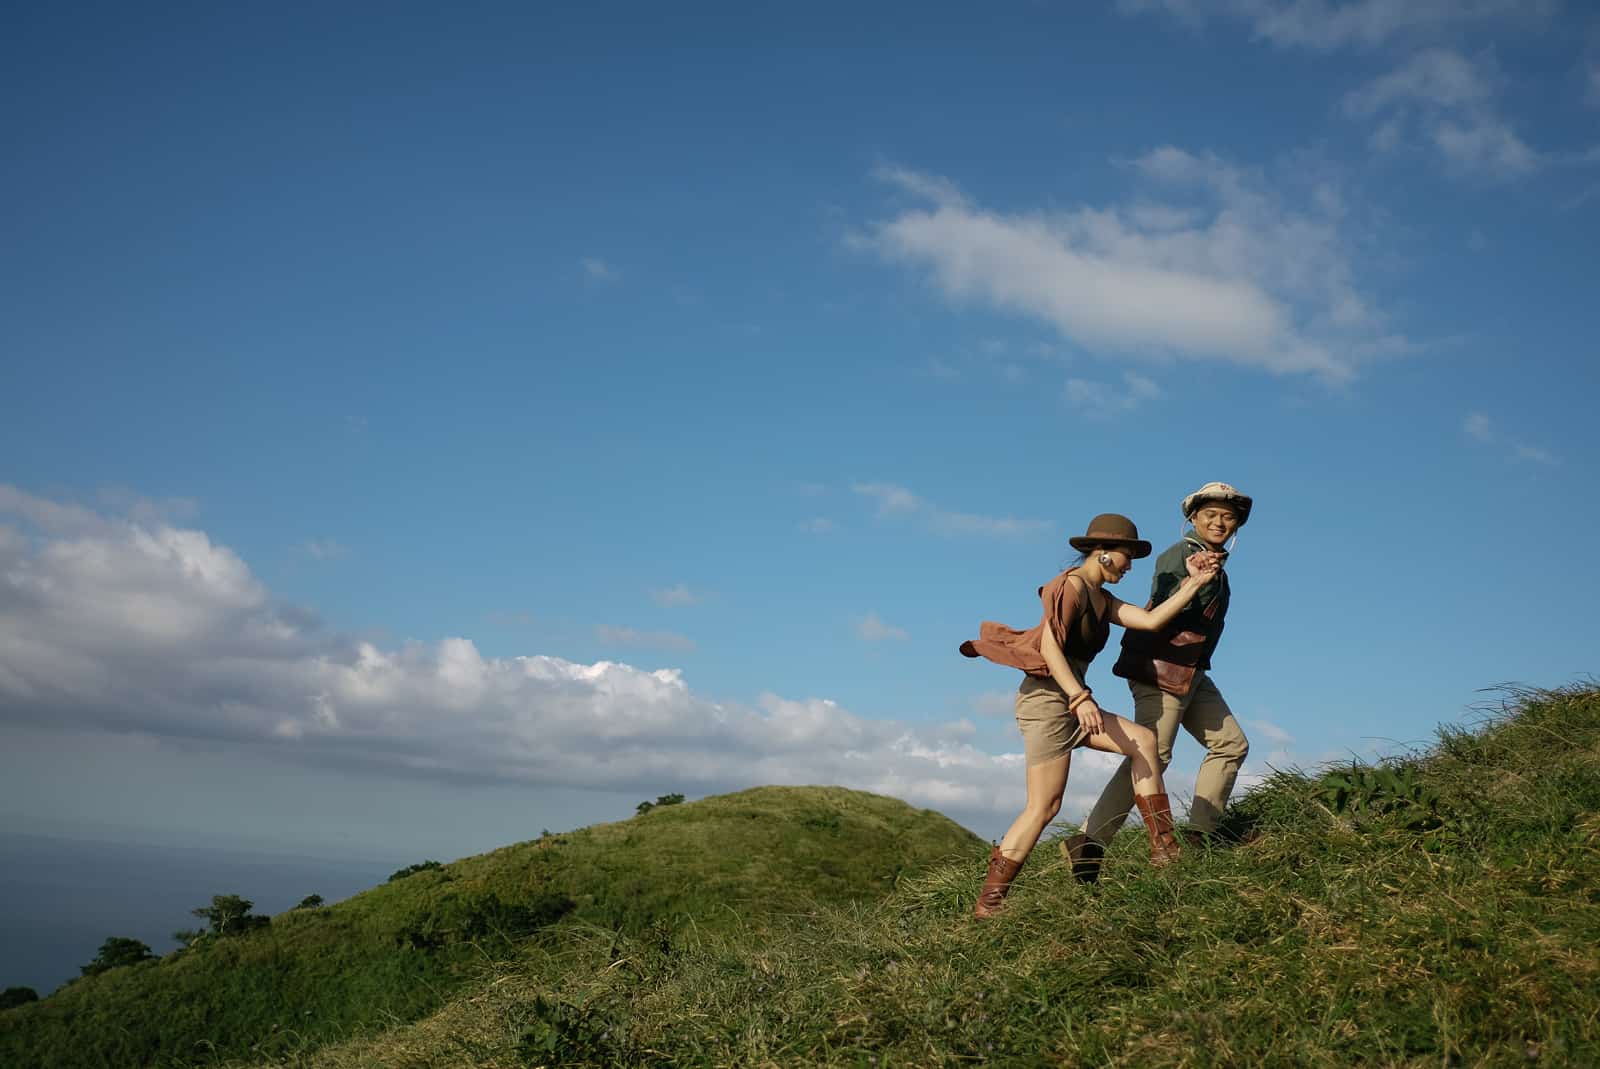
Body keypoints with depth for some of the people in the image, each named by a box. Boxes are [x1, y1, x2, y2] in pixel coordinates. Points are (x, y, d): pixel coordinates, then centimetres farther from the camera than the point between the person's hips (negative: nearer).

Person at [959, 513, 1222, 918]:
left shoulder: (1101, 599, 18)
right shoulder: (1072, 585, -9)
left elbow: (1151, 620, 6)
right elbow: (1050, 646, -18)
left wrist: (1194, 582, 5)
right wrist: (1080, 697, -25)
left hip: (1069, 703, 10)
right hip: (1046, 698, -10)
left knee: (1142, 739, 3)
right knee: (1045, 806, -10)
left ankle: (1164, 848, 5)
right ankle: (988, 902, -4)